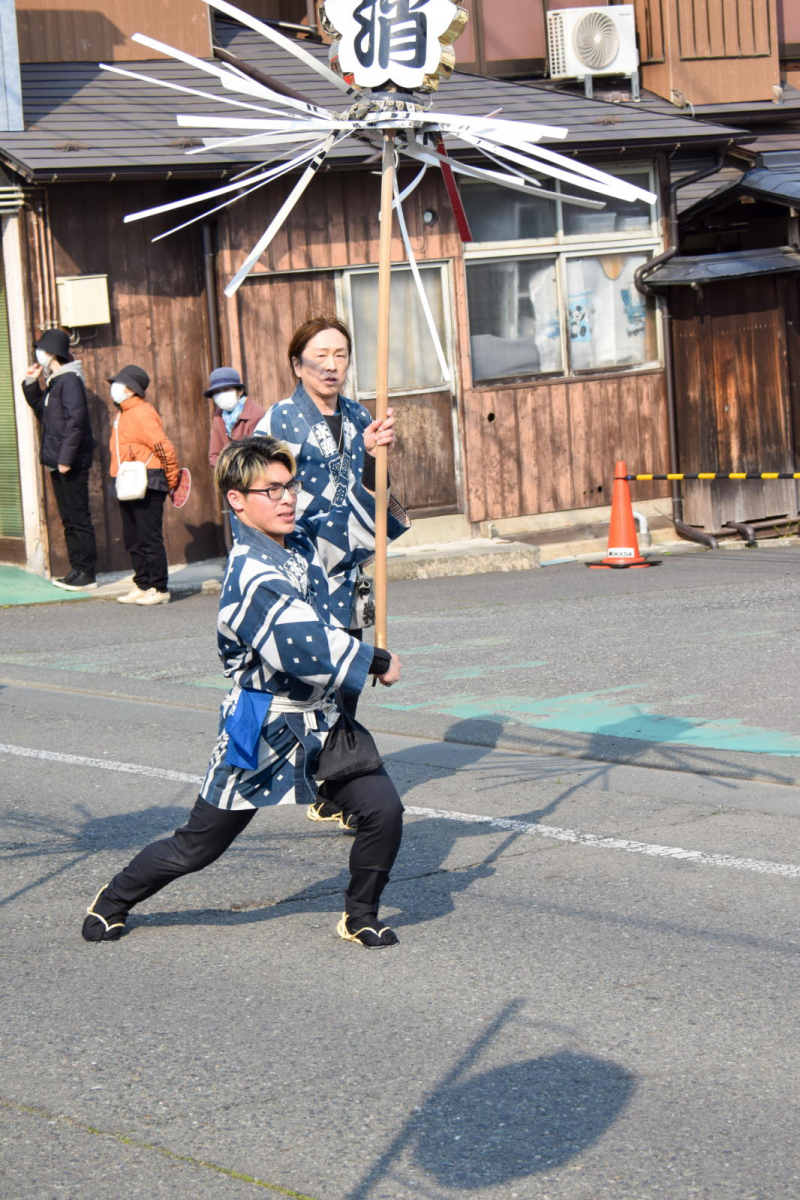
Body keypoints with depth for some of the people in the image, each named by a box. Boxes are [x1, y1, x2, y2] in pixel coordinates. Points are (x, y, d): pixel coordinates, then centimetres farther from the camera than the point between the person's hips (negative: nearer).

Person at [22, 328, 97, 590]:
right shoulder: (54, 382, 16)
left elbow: (75, 421, -20)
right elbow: (42, 412, 28)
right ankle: (77, 570, 16)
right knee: (69, 518, 12)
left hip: (71, 463, -10)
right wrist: (31, 384, 15)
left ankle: (87, 574, -5)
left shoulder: (70, 380, -12)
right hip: (58, 461, 10)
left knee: (78, 518, -7)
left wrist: (66, 458, -23)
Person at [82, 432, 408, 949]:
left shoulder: (305, 541, 2)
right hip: (262, 731, -6)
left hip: (321, 721, 6)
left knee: (383, 809, -14)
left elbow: (363, 524, 16)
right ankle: (115, 900, 35)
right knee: (195, 847, 8)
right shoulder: (251, 575, -24)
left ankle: (361, 915, 10)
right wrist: (376, 662, -20)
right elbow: (305, 649, -33)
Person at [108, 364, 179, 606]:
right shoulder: (124, 414, 16)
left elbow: (166, 449, -18)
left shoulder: (141, 414, -14)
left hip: (146, 487, -10)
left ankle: (160, 589, -2)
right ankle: (143, 585, 21)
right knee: (133, 540, 13)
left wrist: (170, 483, -11)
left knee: (149, 540, -6)